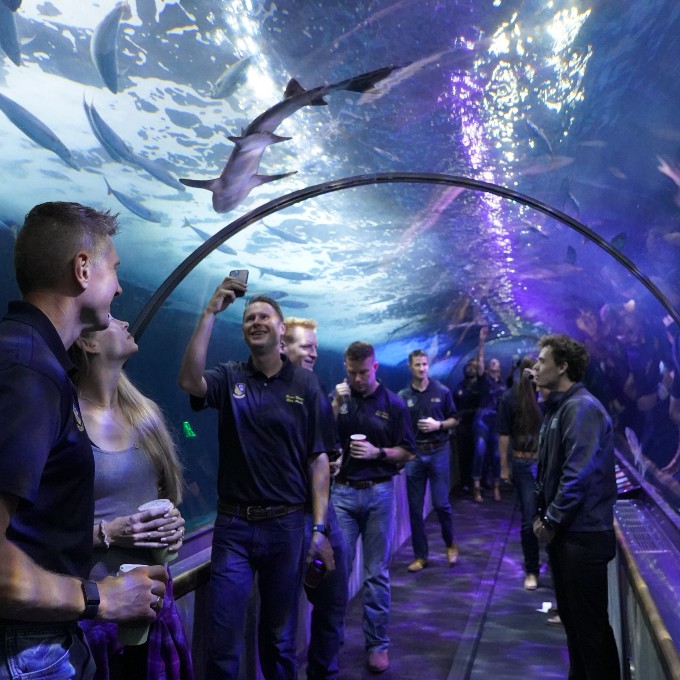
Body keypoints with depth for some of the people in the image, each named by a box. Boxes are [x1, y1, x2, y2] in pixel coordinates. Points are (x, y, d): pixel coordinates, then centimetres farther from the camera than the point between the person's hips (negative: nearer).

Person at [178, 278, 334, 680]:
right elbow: (189, 381, -21)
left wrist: (320, 529, -7)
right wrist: (212, 311, -21)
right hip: (233, 525, 1)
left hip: (286, 525, 0)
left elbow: (318, 459, -2)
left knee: (280, 638, 16)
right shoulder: (230, 378, 1)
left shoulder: (306, 384, -1)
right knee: (223, 639, 7)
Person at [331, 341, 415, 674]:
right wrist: (337, 406, -15)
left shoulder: (394, 403, 1)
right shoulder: (337, 398, 3)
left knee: (376, 573, 8)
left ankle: (377, 644, 20)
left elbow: (407, 452, 3)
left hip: (379, 493, 0)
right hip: (342, 491, 1)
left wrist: (377, 452, -13)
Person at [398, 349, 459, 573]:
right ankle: (420, 555, 17)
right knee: (415, 507, 5)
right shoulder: (403, 396, 2)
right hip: (413, 453, 1)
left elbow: (454, 420, 7)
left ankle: (450, 544, 25)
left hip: (438, 451, -1)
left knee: (441, 503, -1)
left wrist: (438, 425, -10)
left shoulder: (442, 391, 1)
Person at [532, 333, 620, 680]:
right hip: (564, 532, 9)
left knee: (590, 623, 3)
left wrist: (552, 521, -15)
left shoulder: (582, 408, -18)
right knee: (571, 616, 20)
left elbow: (579, 474, -24)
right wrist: (542, 514, 10)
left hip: (583, 534, -9)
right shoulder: (558, 407, 12)